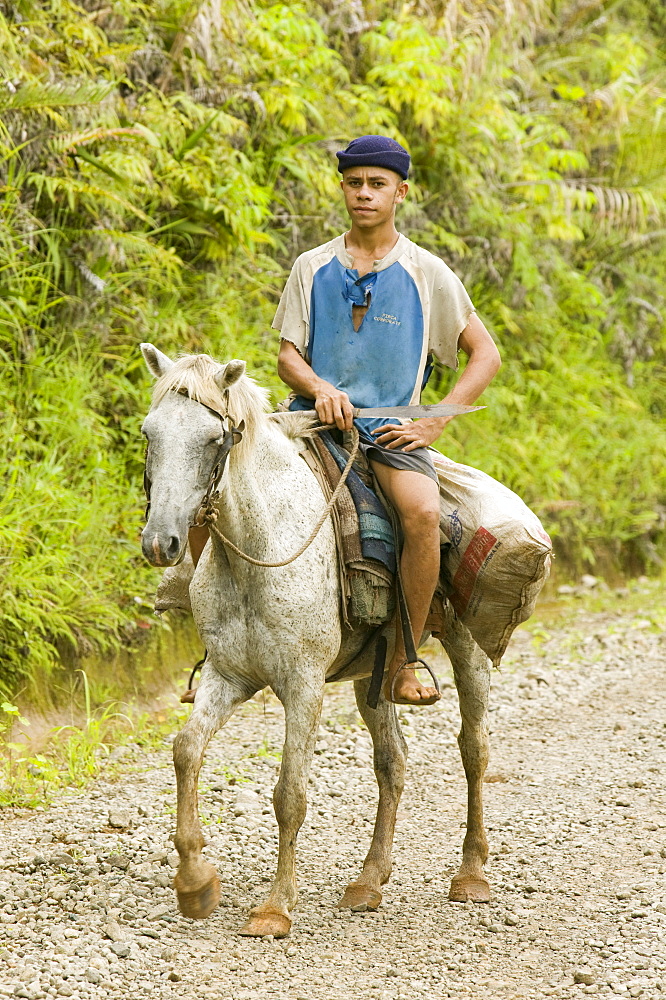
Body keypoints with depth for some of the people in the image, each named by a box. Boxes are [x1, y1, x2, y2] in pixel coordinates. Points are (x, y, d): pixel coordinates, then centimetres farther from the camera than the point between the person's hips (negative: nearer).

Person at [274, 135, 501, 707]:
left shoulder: (427, 274, 6)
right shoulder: (312, 268, 11)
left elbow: (485, 354, 6)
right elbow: (287, 355, 9)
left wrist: (434, 423, -6)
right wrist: (320, 389, -15)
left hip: (392, 429, -2)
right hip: (316, 419, 2)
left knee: (423, 513, -34)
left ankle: (401, 664, -20)